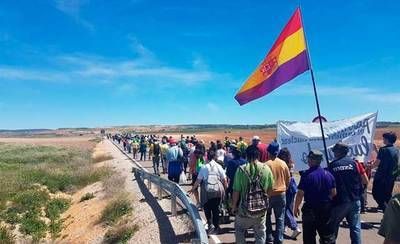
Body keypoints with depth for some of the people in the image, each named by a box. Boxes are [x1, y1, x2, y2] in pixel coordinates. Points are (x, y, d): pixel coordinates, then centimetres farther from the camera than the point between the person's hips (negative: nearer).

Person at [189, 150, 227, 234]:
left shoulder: (204, 167, -3)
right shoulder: (219, 166, 1)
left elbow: (198, 180, -2)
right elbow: (224, 180, 1)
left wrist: (193, 189, 10)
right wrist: (225, 189, 16)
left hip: (207, 190, -2)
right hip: (218, 190, 2)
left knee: (207, 208, 13)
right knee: (216, 208, 13)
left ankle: (210, 224, -3)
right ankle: (216, 227, 21)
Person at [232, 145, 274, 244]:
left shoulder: (241, 169, -15)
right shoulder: (266, 168, -8)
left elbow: (236, 191, -12)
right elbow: (270, 189, 3)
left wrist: (234, 206, 3)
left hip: (245, 208, -2)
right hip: (261, 208, 2)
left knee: (239, 230, 20)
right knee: (260, 234, 18)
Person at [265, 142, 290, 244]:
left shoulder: (266, 164, -14)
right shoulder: (283, 164, -3)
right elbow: (288, 178, 6)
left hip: (269, 194, -2)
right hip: (281, 194, 2)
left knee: (267, 217, 15)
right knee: (280, 218, 11)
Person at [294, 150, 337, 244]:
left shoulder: (306, 174, -17)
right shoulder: (328, 174, 0)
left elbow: (300, 194, -16)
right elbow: (334, 192, 6)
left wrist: (296, 207, -3)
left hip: (310, 209, -5)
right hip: (326, 209, 5)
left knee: (309, 236, 8)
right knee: (328, 236, 17)